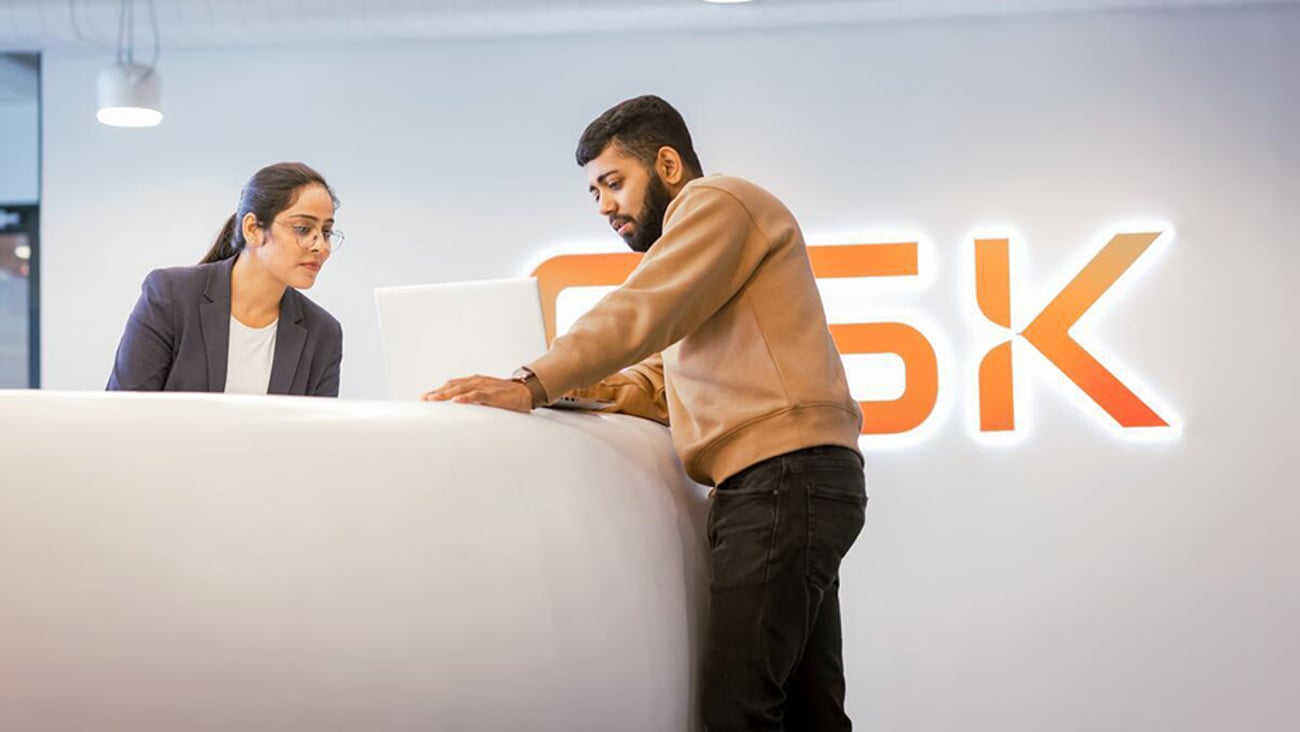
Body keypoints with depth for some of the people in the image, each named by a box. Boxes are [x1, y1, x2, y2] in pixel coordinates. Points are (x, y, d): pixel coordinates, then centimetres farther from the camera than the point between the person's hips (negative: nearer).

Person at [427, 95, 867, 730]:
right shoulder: (701, 233, 31)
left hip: (784, 475, -11)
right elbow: (659, 384, 23)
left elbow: (641, 312, -16)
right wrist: (578, 386, 8)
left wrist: (533, 385, -22)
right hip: (792, 481, 11)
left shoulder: (715, 201, 0)